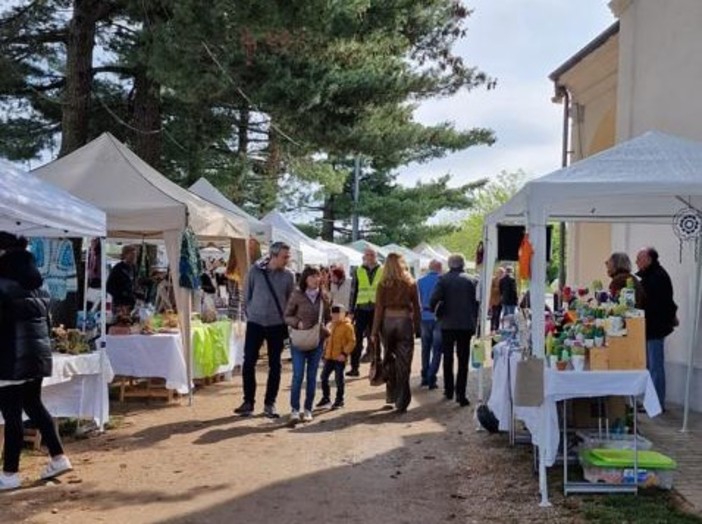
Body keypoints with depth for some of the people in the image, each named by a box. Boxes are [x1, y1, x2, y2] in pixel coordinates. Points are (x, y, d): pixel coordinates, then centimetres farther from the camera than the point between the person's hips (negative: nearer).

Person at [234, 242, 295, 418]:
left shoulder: (289, 275, -3)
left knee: (274, 365, 4)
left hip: (277, 325, 1)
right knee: (248, 363, 0)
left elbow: (292, 301, 6)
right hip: (255, 323, -1)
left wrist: (285, 320, 5)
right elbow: (247, 295, 3)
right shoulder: (255, 271, -6)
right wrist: (250, 313, 4)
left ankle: (270, 403, 14)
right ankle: (248, 401, 12)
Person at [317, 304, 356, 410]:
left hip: (340, 358, -7)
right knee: (324, 377, 8)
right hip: (329, 357, 7)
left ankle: (339, 400, 12)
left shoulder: (347, 326, -9)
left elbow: (352, 341, -12)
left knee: (339, 379, -1)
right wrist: (325, 352, 14)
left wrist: (345, 353, -18)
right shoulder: (330, 325, 13)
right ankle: (326, 398, 21)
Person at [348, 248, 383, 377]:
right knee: (357, 339, -3)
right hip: (361, 309, 0)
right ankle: (354, 367, 2)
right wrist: (352, 311, 4)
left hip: (377, 309, 0)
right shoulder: (359, 272, 5)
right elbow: (353, 292, 7)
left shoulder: (383, 271, 3)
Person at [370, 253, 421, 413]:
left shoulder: (383, 284, -2)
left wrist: (374, 332, 0)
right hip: (405, 322, 0)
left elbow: (379, 309, -3)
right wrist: (418, 328, 8)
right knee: (403, 364, 3)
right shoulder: (411, 283, 1)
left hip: (387, 322, 0)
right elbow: (417, 308, 1)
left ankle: (391, 395, 22)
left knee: (389, 359, 18)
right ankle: (401, 402, 2)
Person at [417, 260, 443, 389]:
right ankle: (431, 379, -5)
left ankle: (425, 377, 21)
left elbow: (417, 301, 4)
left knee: (425, 349, 17)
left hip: (425, 317, 4)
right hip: (439, 318, -4)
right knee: (437, 350, 1)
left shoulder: (420, 281, 2)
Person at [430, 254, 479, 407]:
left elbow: (434, 300, -13)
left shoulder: (443, 280, -5)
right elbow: (476, 302, 0)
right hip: (466, 324, 0)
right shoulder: (470, 281, -1)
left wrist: (436, 313, 6)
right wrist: (475, 322, 9)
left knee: (448, 358, 16)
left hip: (448, 324, 0)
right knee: (463, 360, 3)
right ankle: (460, 393, -3)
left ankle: (449, 390, 23)